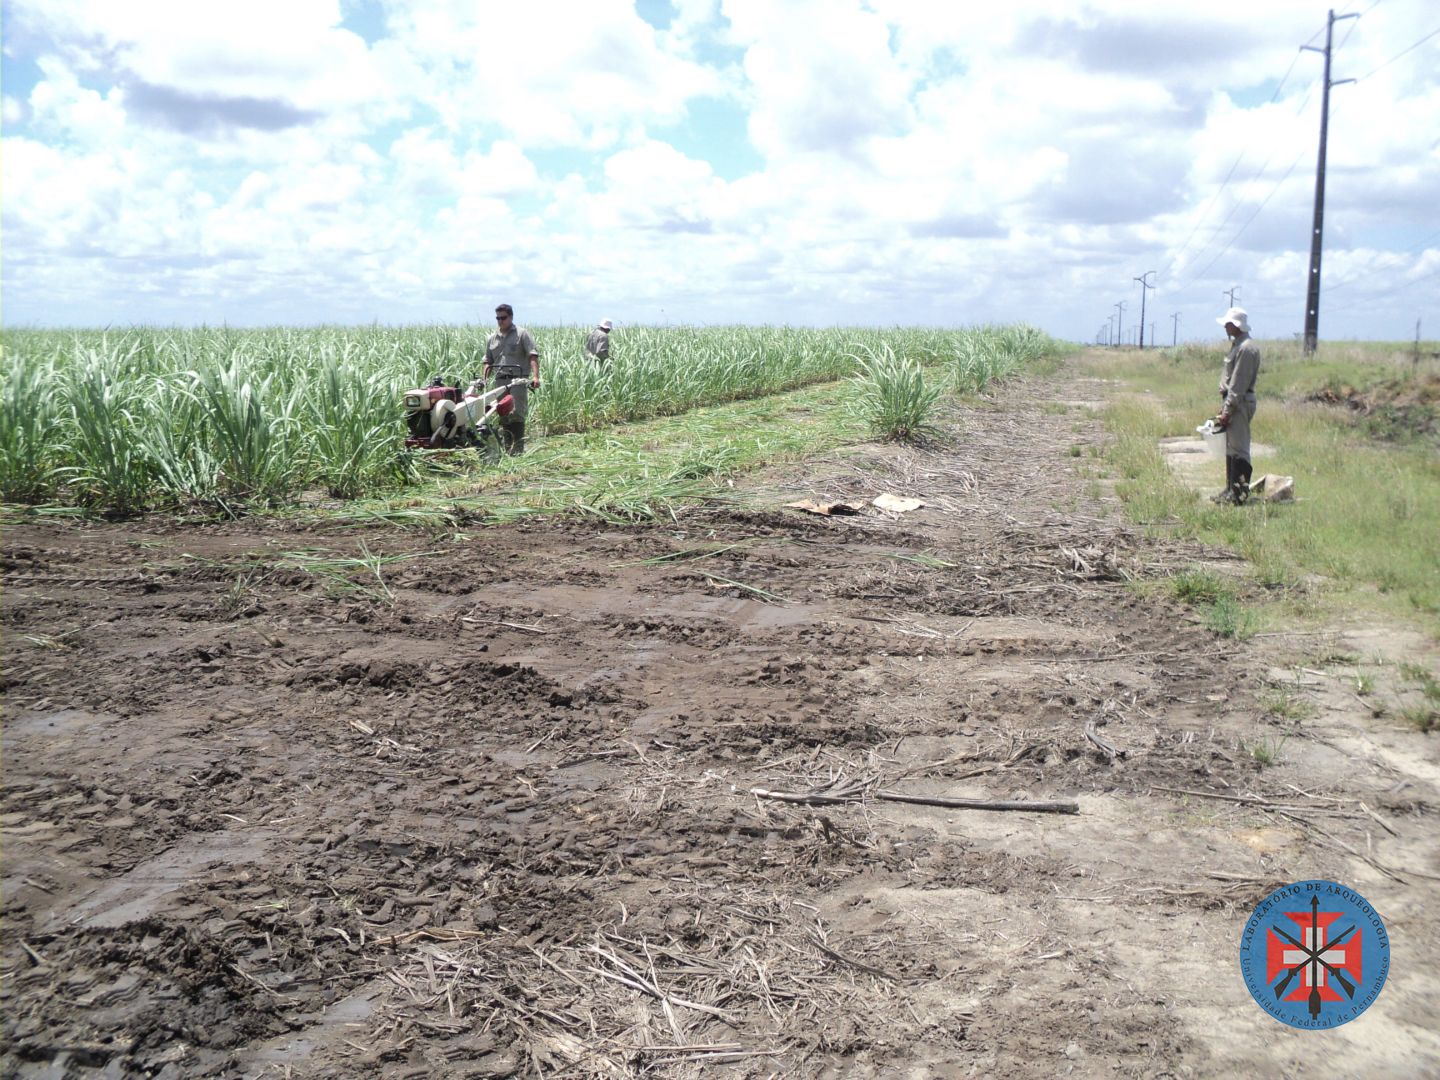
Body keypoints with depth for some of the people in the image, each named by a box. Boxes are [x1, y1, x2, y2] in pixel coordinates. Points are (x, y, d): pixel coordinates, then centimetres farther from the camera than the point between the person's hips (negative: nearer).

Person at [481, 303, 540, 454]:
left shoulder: (522, 334, 3)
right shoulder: (492, 338, 19)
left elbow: (533, 356, -6)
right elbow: (488, 362, 22)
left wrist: (535, 376, -19)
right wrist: (484, 378, 6)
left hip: (518, 380, -5)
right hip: (500, 380, 5)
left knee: (516, 414, -12)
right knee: (504, 416, 6)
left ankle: (518, 449, -12)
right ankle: (508, 448, 12)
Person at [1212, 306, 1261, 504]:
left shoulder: (1247, 348, -16)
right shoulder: (1237, 344, 16)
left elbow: (1239, 384, -20)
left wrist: (1228, 410, -20)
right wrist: (1224, 407, 18)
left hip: (1240, 403, -11)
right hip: (1232, 401, 11)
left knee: (1238, 448, -8)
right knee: (1230, 447, 14)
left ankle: (1239, 493, -6)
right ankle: (1231, 490, 21)